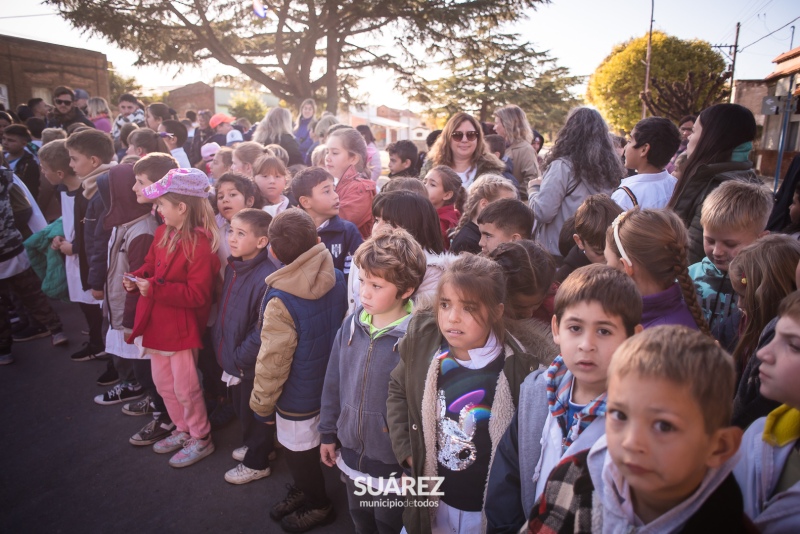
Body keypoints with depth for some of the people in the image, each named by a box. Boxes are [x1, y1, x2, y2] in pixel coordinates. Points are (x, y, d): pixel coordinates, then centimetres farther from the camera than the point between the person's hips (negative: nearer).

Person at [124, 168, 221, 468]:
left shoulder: (200, 243, -23)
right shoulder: (163, 232, 2)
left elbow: (197, 295, -25)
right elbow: (151, 265, 15)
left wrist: (154, 288, -27)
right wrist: (137, 278, -5)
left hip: (182, 327, -9)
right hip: (157, 324, 9)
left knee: (185, 388, 6)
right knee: (163, 383, 21)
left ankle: (201, 439, 27)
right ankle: (183, 430, 41)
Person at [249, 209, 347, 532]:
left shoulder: (281, 300, -28)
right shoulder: (338, 280, -10)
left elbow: (272, 361, -21)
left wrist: (261, 402, -5)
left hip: (299, 396, -7)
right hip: (329, 386, 7)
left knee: (299, 452, 17)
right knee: (305, 448, 27)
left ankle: (319, 504, 38)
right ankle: (304, 490, 48)